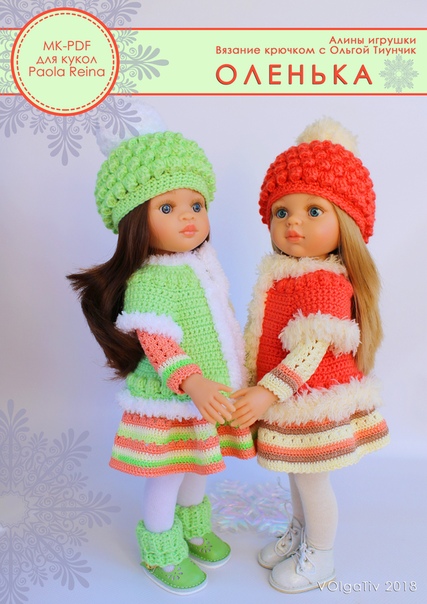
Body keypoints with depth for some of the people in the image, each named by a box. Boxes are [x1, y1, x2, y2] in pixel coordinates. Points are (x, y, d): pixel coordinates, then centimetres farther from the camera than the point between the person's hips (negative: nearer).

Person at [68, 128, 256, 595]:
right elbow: (157, 343, -29)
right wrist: (193, 384, -40)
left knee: (197, 469, 27)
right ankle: (161, 554, 38)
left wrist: (236, 374, 20)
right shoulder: (147, 282, -23)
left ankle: (194, 530, 53)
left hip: (212, 392, 8)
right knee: (165, 480, 12)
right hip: (169, 403, -8)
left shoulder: (202, 263, 3)